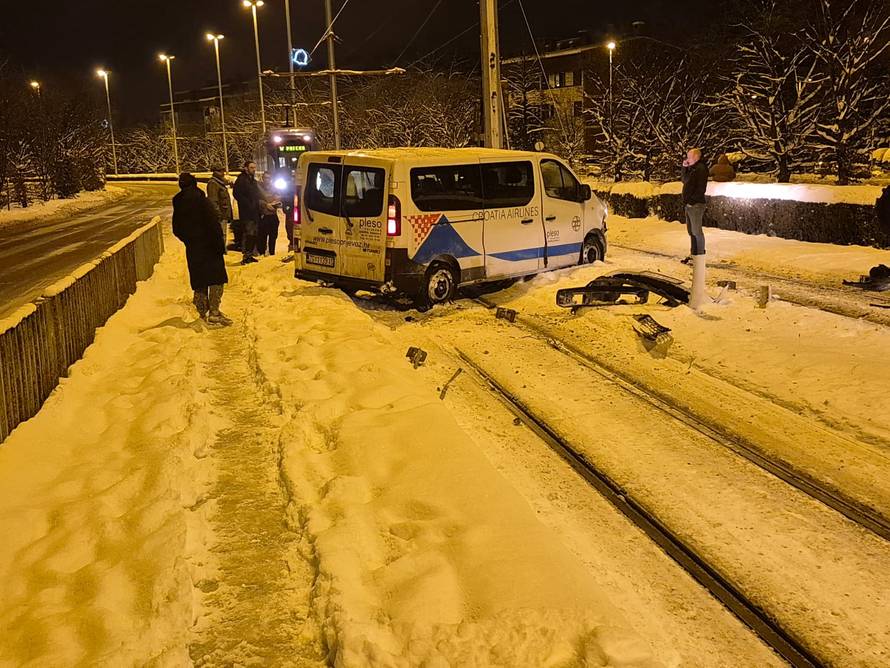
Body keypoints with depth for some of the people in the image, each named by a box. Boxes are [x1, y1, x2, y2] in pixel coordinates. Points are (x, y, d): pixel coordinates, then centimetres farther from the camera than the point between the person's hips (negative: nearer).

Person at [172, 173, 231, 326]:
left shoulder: (178, 204, 7)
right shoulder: (201, 200, -12)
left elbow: (177, 230, 14)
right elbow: (213, 224, -17)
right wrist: (219, 244, -13)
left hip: (192, 250, 6)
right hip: (208, 246, -6)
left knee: (199, 282, 12)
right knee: (217, 278, -3)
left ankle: (202, 313, 14)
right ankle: (214, 312, -11)